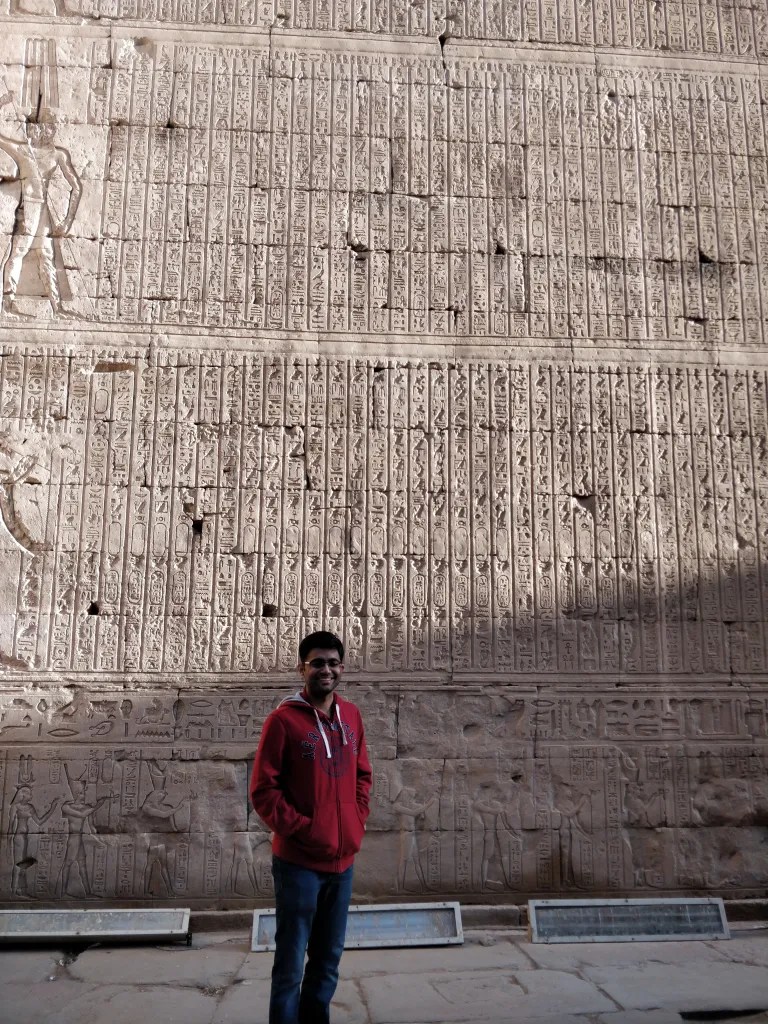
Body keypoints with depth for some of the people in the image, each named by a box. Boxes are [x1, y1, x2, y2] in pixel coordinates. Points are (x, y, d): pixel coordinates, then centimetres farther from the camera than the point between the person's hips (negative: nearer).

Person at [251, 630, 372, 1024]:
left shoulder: (351, 715, 5)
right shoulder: (283, 719, -12)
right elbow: (262, 789, -12)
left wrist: (358, 820, 4)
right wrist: (297, 827, -16)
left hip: (343, 859, 6)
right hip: (299, 861, -5)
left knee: (329, 959, 19)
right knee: (291, 964, 6)